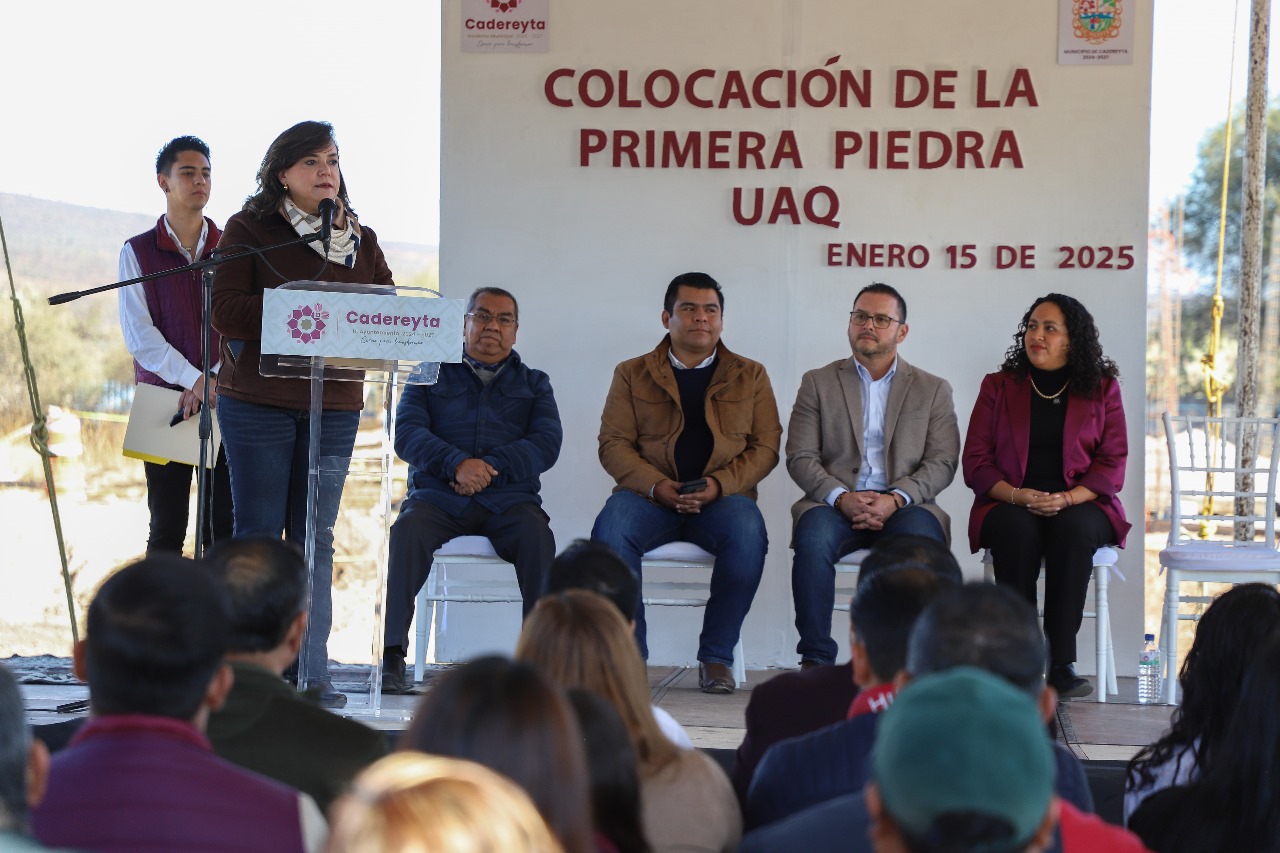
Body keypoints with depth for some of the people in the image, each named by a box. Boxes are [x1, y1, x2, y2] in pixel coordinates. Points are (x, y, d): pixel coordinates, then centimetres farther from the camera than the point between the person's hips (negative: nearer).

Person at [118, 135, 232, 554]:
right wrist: (194, 379, -14)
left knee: (225, 526, -2)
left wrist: (216, 380, -15)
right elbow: (139, 334, -4)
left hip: (226, 401, 1)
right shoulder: (138, 251, 6)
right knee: (167, 527, 1)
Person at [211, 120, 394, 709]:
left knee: (316, 537, 5)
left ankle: (312, 672, 8)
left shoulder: (361, 240, 13)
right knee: (259, 537, 0)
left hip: (333, 406, 3)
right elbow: (225, 310, -10)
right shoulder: (248, 230, 1)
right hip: (257, 403, -3)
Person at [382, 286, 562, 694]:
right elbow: (406, 433, 2)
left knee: (537, 536, -32)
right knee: (407, 530, -32)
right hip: (438, 496, 0)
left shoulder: (533, 383, 20)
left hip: (507, 499, 0)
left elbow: (546, 443, 3)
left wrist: (489, 469, -14)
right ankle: (392, 654, -33)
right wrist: (457, 464, -17)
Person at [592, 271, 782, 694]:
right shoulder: (632, 374, 14)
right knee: (611, 529, -33)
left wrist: (719, 484, -12)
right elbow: (613, 444, 5)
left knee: (748, 532, -35)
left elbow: (766, 446, 7)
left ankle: (716, 656, -21)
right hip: (649, 496, 0)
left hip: (722, 498, 0)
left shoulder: (750, 376, 16)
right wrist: (656, 485, -14)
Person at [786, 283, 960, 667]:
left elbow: (942, 463, 4)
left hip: (903, 508, 0)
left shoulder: (933, 390, 16)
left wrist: (895, 499, -14)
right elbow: (800, 457, 5)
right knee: (813, 538, -34)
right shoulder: (818, 382, 15)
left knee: (921, 540, -35)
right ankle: (816, 658, -26)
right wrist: (842, 497, -14)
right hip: (836, 505, 0)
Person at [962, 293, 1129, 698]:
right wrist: (1016, 495, -15)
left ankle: (1061, 663, -35)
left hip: (1080, 506, 0)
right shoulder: (998, 386, 11)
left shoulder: (1102, 388, 9)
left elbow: (1112, 463, 2)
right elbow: (976, 461, 4)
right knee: (1016, 531, -35)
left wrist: (1066, 499, -17)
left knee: (1072, 530, -36)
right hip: (1009, 505, 1)